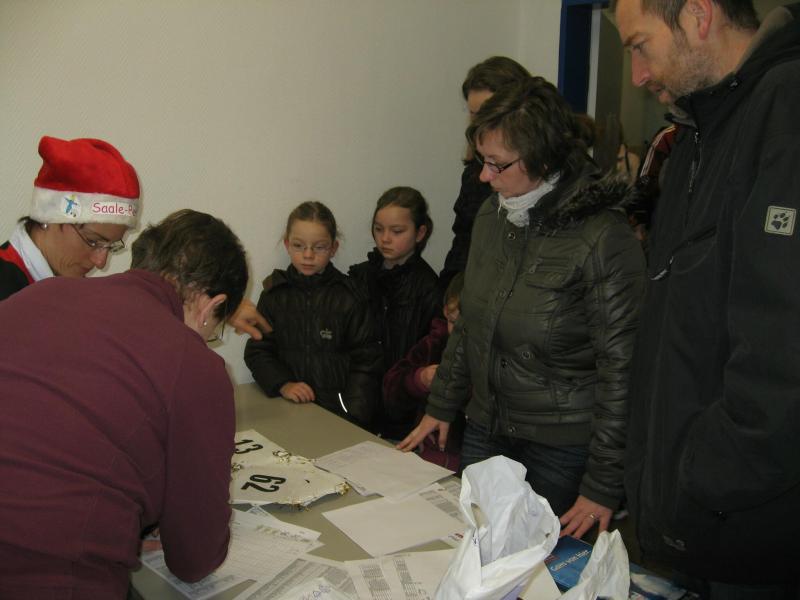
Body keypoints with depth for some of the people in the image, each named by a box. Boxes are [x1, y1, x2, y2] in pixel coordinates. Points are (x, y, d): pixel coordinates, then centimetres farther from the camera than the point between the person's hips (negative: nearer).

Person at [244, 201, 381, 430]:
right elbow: (258, 352, 10)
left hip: (338, 405, -1)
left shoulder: (350, 296, 3)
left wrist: (353, 414, -8)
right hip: (290, 405, 2)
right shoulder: (274, 295, 10)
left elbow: (365, 360, 2)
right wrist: (284, 385, -7)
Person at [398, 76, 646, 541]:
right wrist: (441, 407, 15)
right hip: (485, 432, 6)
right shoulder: (492, 215, 2)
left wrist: (603, 487, -16)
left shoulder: (604, 239, -20)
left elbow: (621, 369, -18)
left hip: (562, 450, -6)